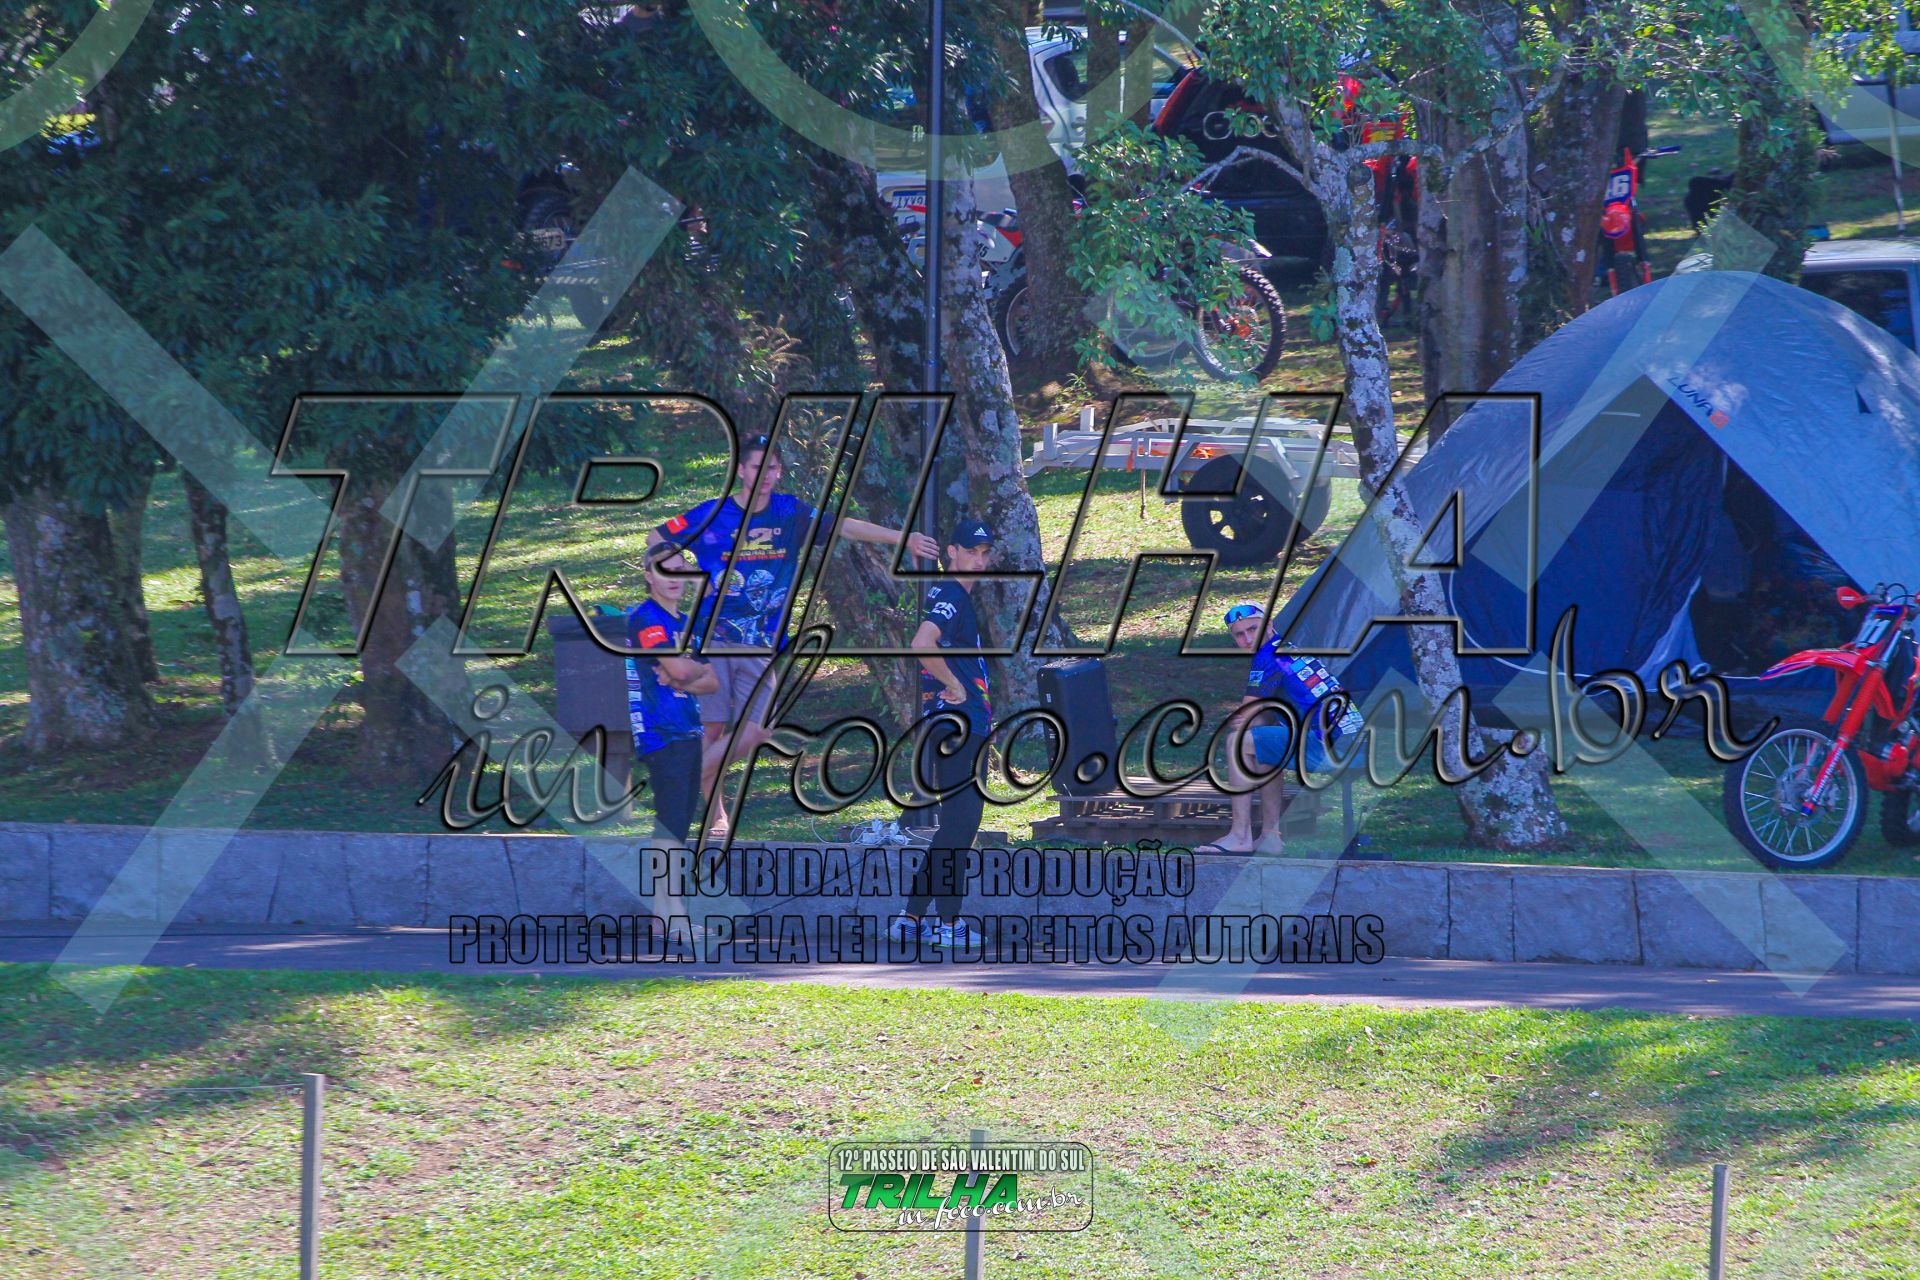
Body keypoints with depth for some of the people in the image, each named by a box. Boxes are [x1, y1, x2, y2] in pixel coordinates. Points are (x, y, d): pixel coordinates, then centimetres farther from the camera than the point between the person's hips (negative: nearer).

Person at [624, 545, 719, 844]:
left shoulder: (685, 622, 19)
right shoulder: (645, 617, -8)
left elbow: (712, 683, 13)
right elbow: (679, 668, -20)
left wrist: (678, 681, -8)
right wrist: (701, 669, 3)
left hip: (689, 733, 9)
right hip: (661, 734, -9)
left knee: (683, 824, 10)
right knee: (670, 826, -15)